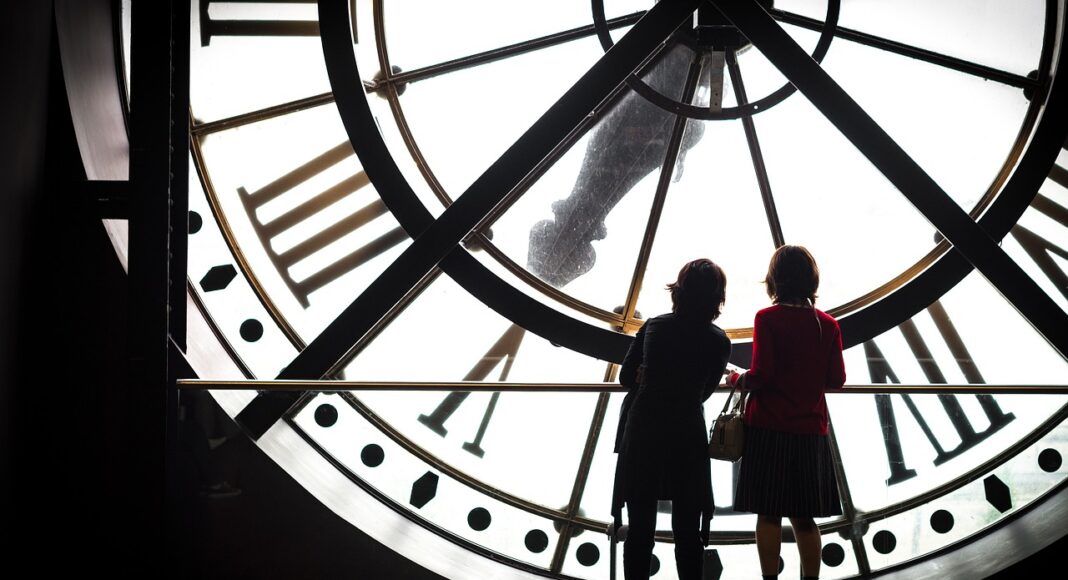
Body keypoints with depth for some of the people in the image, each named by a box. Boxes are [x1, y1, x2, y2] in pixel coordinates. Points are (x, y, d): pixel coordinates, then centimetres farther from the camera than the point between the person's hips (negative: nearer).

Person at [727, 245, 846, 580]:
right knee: (804, 517, 10)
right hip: (811, 432, 3)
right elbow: (836, 380, 5)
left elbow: (761, 375, -13)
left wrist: (735, 379, 6)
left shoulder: (768, 318, -8)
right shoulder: (828, 325, 3)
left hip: (769, 429, -3)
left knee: (769, 514, 3)